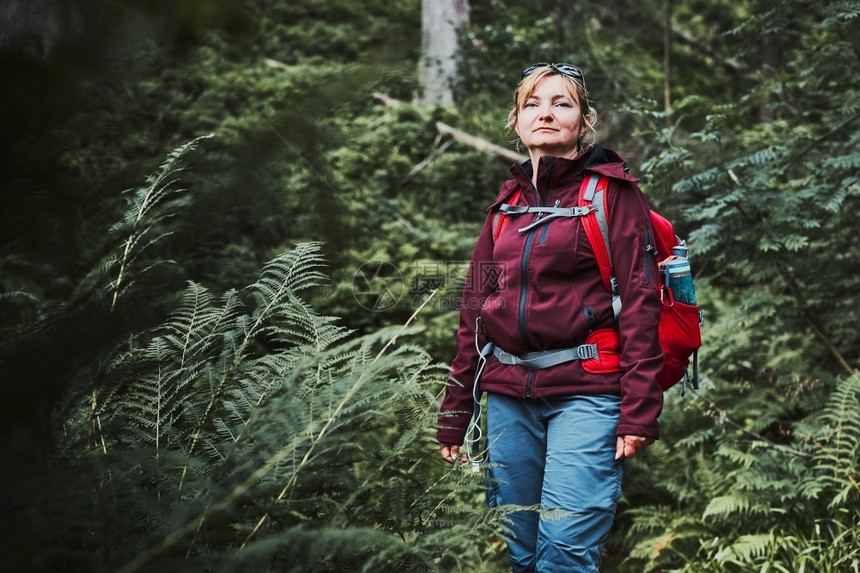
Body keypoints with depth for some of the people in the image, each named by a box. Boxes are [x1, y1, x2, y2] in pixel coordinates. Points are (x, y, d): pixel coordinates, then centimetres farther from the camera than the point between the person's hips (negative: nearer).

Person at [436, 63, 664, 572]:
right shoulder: (507, 202, 15)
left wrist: (639, 411, -14)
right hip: (509, 395, 5)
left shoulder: (613, 191, 1)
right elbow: (476, 309, 16)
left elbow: (641, 300, -6)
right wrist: (454, 413, 12)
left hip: (586, 393, -5)